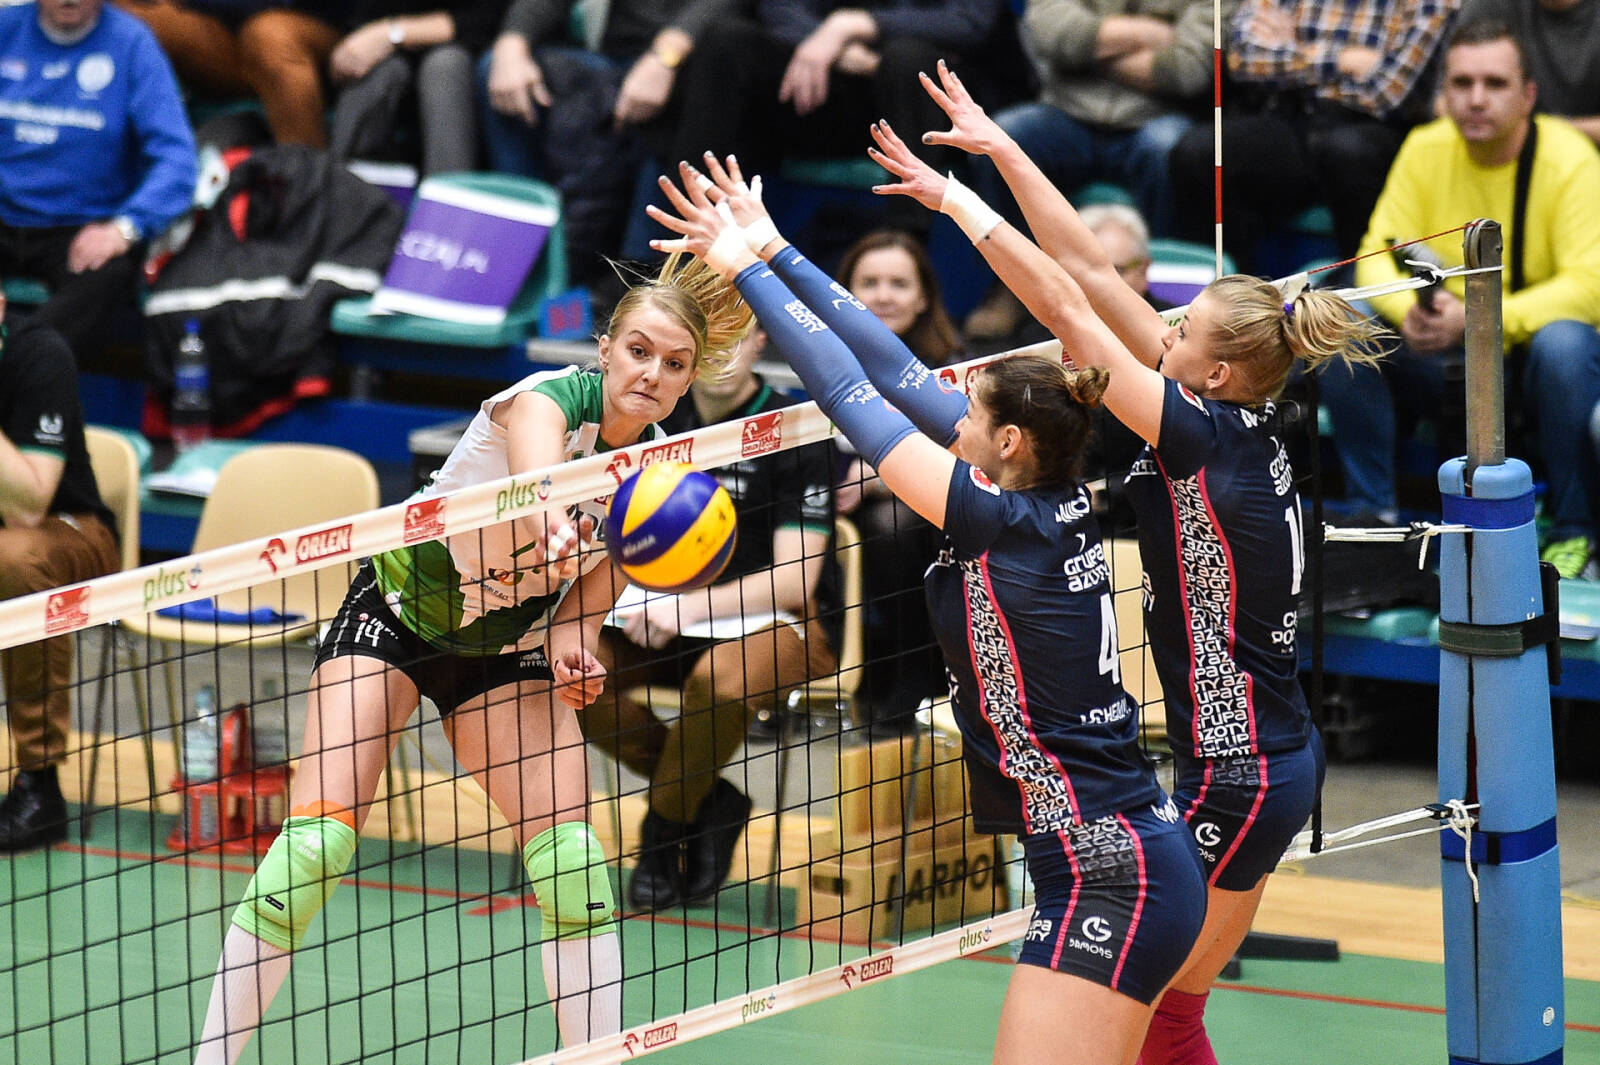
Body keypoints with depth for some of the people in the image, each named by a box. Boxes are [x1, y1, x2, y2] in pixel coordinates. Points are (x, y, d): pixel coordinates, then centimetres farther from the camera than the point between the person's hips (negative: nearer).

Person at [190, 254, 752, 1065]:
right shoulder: (551, 398, -28)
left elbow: (596, 575, 4)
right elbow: (534, 459, -53)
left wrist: (572, 642, -18)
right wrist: (549, 519, -76)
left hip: (505, 645, 5)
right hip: (398, 609, -5)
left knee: (573, 859, -10)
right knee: (317, 837, -17)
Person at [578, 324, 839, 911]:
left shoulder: (794, 433, -14)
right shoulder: (662, 417, 1)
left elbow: (793, 581, -19)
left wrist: (691, 609, -31)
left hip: (784, 621, -5)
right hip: (673, 609, 5)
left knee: (720, 679, -39)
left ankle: (667, 825, -10)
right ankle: (709, 802, -7)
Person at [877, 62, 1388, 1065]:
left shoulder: (1206, 441, -18)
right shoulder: (1247, 426, 3)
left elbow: (1066, 306, -18)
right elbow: (1094, 274, 5)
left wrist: (958, 198, -11)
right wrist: (1001, 149, 6)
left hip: (1239, 776, -9)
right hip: (1277, 757, 9)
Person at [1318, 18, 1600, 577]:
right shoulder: (1425, 150, -2)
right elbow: (1377, 256, -4)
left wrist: (1476, 319, -34)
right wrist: (1410, 310, -29)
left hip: (1533, 362, -4)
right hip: (1442, 363, 4)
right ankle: (1371, 514, -9)